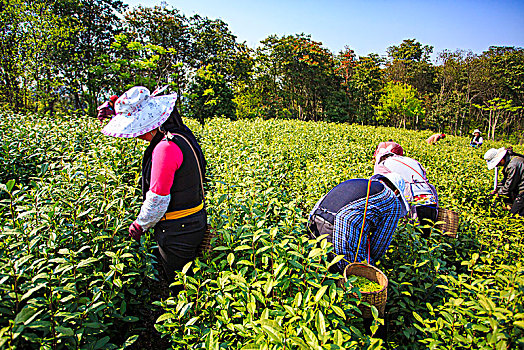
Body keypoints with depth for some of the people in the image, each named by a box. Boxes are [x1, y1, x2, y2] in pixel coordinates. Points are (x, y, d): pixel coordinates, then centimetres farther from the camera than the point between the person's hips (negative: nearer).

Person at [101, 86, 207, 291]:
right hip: (194, 221, 9)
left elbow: (157, 199, -23)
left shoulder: (167, 147, -26)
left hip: (177, 231, -9)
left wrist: (139, 226, -6)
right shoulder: (180, 134, 3)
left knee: (181, 289, 11)